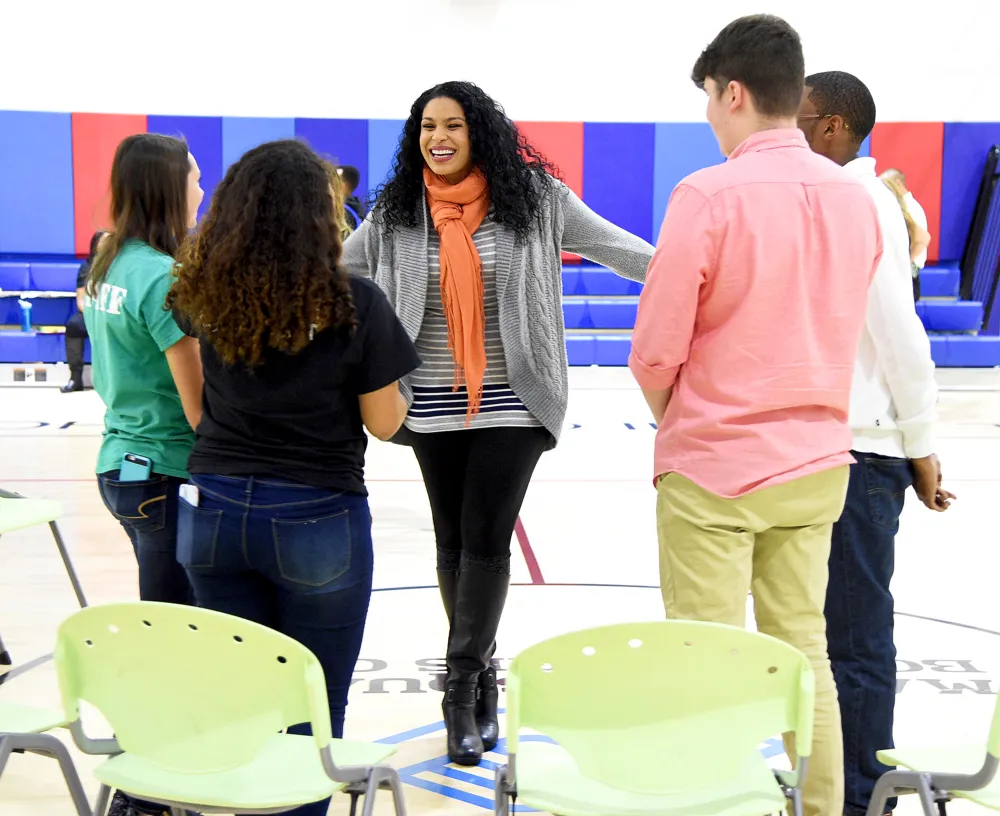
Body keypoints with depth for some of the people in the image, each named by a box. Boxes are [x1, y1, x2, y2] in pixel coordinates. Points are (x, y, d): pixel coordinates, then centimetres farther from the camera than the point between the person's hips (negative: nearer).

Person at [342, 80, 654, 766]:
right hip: (434, 407, 3)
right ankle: (483, 675, 28)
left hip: (512, 404, -2)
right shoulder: (395, 213, 2)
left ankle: (462, 688, 4)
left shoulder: (534, 198, -3)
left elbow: (612, 245, 2)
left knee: (486, 541, -5)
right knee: (453, 542, 11)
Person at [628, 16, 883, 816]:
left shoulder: (710, 195, -15)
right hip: (816, 463, 6)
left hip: (714, 469, -6)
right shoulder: (856, 198, 3)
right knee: (803, 647, 15)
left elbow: (656, 351, -11)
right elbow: (836, 332, 12)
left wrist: (673, 419, 7)